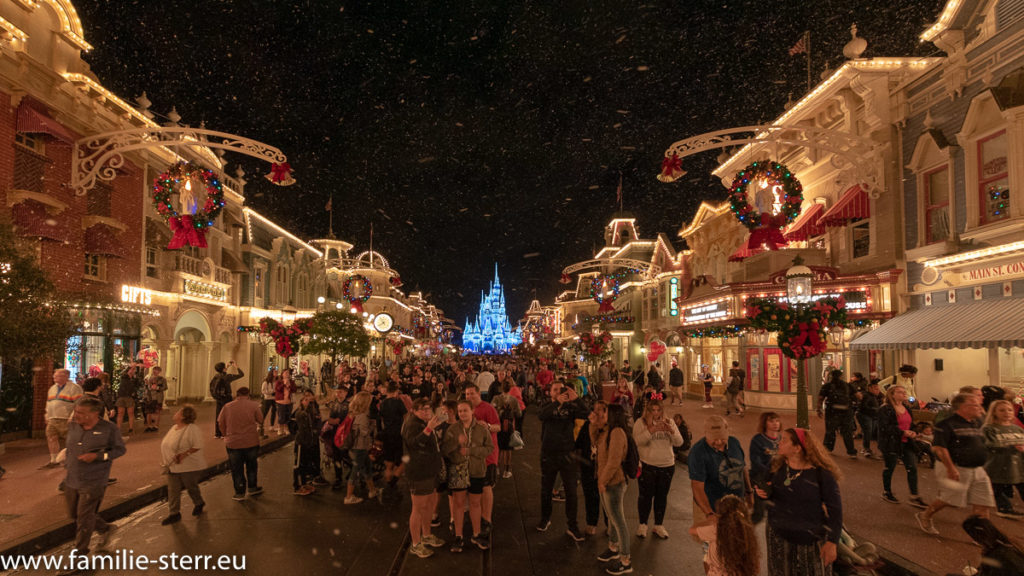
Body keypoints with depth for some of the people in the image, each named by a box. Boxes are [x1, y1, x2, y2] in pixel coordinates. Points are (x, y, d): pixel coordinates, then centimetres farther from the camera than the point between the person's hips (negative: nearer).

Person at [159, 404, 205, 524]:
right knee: (173, 490, 6)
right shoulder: (174, 428, 8)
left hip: (189, 466, -7)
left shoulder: (192, 429, -19)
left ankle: (199, 503, 35)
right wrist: (165, 460, 10)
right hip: (173, 466, 7)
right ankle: (174, 513, 14)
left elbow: (197, 446, -23)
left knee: (192, 487, 10)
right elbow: (168, 445, 20)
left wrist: (184, 454, -31)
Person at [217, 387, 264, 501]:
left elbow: (220, 423, 3)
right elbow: (260, 420, -1)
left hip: (233, 443, 0)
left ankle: (240, 493, 17)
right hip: (251, 442, 0)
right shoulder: (253, 405, -8)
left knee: (236, 469, 11)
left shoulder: (227, 406, -3)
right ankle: (252, 487, 31)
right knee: (252, 466, 20)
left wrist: (226, 435, 18)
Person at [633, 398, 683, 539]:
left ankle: (658, 525, 29)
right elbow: (637, 441, -22)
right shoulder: (641, 422, -7)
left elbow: (679, 442, -4)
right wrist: (651, 430, -34)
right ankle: (642, 525, 24)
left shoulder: (669, 422, 3)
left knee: (662, 496, 13)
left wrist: (672, 431, -24)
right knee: (646, 495, 7)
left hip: (667, 466, 3)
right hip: (647, 466, -3)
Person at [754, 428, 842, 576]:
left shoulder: (821, 474, -18)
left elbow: (835, 509, -12)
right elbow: (770, 492, 12)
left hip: (811, 541, -4)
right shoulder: (778, 466, -3)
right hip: (779, 536, 4)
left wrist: (832, 542, -14)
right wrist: (763, 493, -11)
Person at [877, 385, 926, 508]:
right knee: (889, 468, 7)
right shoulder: (885, 410, -14)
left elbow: (911, 424, 21)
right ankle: (886, 493, 26)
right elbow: (885, 427, -21)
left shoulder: (907, 408, 11)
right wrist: (903, 432, -25)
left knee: (912, 468, 4)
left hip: (906, 443, 7)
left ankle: (914, 497, 12)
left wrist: (913, 432, 0)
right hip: (891, 445, -7)